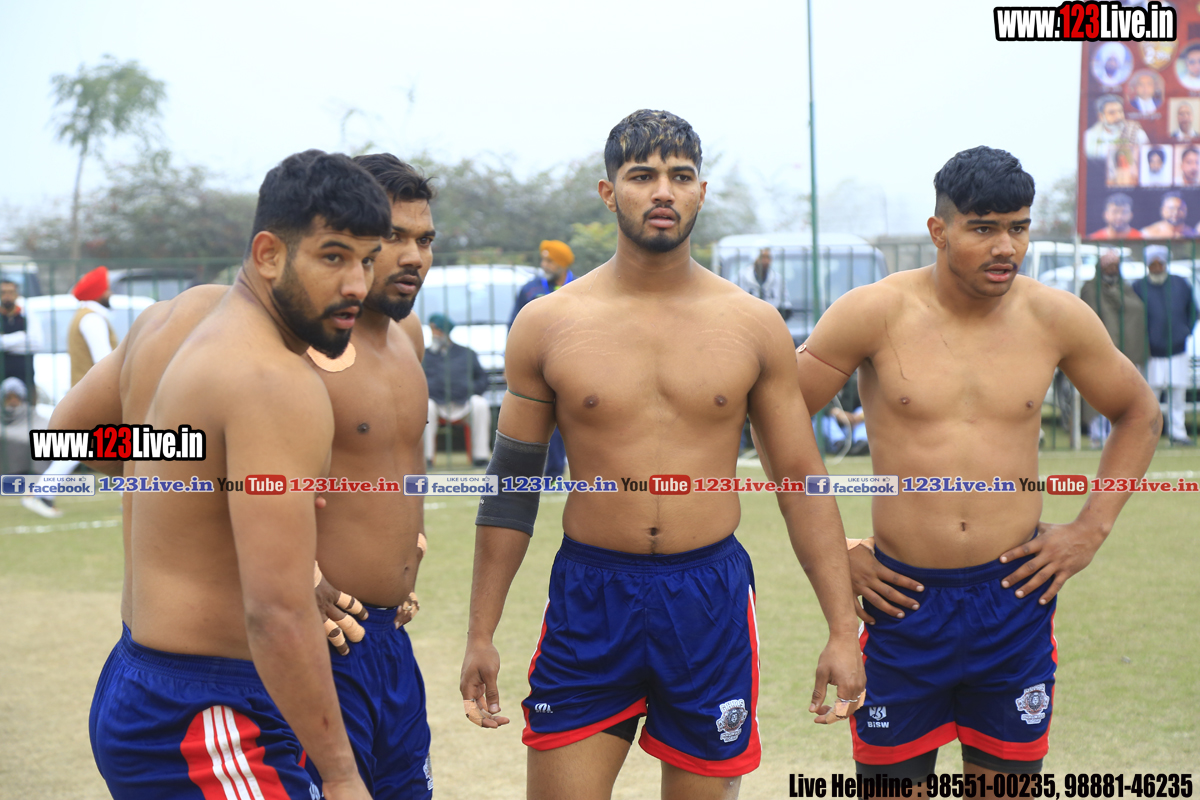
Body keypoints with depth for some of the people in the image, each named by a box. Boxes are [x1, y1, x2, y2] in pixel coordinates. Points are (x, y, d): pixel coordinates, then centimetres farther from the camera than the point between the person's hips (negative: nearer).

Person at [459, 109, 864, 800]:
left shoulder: (754, 326, 2)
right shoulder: (548, 324, 1)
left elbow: (802, 481, 6)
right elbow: (511, 485, 7)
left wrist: (844, 629, 1)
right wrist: (482, 634, 4)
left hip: (711, 600, 1)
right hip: (589, 597, 0)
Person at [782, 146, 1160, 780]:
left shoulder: (1056, 318, 0)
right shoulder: (875, 313, -7)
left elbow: (1139, 414, 16)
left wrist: (1091, 529, 6)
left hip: (1015, 598, 2)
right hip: (903, 600, -2)